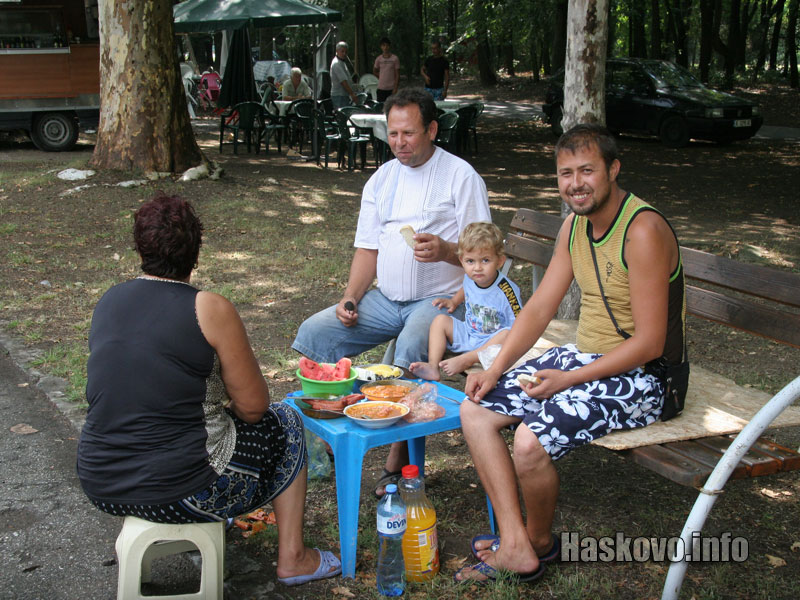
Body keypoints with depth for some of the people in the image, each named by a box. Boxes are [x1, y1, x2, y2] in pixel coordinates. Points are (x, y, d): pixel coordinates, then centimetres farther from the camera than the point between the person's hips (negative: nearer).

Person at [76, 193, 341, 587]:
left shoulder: (107, 302, 5)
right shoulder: (209, 309, -14)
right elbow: (253, 407, -9)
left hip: (100, 486, 6)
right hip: (178, 491, -6)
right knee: (283, 424, 19)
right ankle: (292, 557, 25)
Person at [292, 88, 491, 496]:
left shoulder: (461, 176, -2)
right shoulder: (381, 180, 15)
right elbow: (368, 248, 14)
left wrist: (445, 251, -27)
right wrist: (350, 298, -2)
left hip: (439, 299, -6)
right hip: (385, 297, 6)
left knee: (411, 348, -36)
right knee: (313, 333, -12)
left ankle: (400, 460, -22)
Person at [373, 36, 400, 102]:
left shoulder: (395, 58, -4)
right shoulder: (379, 59, 4)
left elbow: (397, 75, -4)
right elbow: (374, 71, 20)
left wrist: (395, 88, -10)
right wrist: (381, 78, 8)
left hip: (391, 88, -2)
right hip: (381, 88, 2)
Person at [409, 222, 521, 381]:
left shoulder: (507, 290, -24)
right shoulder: (470, 279, -4)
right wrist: (454, 301, 12)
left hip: (492, 341, -7)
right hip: (468, 335, 7)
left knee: (507, 334, -35)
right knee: (440, 320, -6)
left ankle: (465, 360, -37)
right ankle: (433, 367, -21)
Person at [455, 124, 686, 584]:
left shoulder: (643, 231, -21)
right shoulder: (576, 223, 6)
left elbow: (648, 343, -22)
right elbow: (539, 308, 8)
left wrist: (568, 380, -21)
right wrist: (496, 369, -4)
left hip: (639, 378, -9)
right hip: (582, 356, 9)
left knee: (532, 439, -28)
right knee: (475, 410, -2)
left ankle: (540, 540, 3)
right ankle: (515, 545, -4)